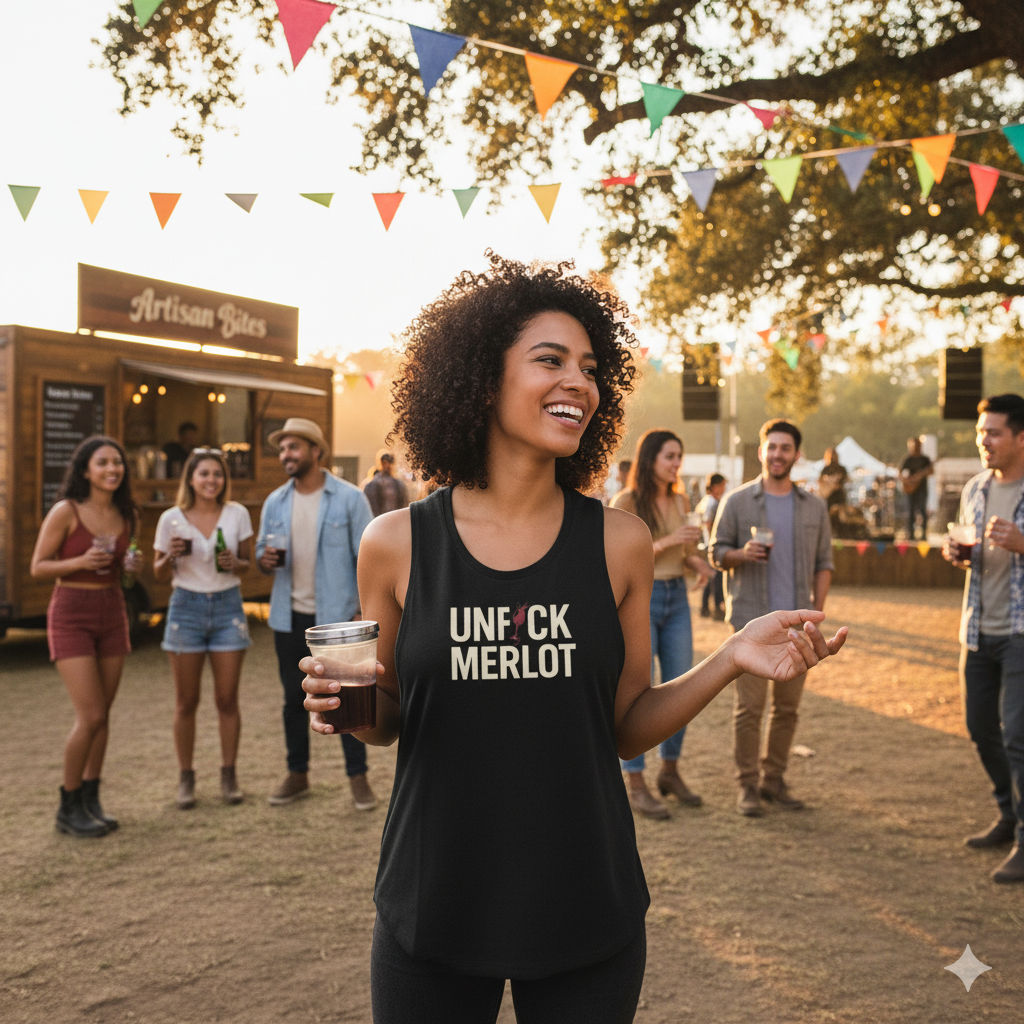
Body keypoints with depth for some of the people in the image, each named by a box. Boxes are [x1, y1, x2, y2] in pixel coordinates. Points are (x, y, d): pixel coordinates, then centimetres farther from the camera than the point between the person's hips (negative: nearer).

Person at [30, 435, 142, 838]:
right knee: (90, 716, -10)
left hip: (112, 614, 6)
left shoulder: (126, 515, 5)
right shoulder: (65, 512, -12)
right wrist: (81, 562, -23)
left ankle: (91, 800, 21)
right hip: (71, 615, -6)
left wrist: (132, 564, -3)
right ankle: (69, 809, 7)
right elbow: (37, 567, -8)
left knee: (102, 716, 8)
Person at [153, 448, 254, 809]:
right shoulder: (172, 519, -2)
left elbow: (247, 562, 8)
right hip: (187, 606, -1)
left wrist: (235, 563, -14)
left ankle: (229, 775, 15)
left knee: (227, 699, 3)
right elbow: (160, 574, 6)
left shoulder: (237, 514, 0)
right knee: (186, 702, 4)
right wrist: (171, 555, -14)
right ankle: (186, 778, 14)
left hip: (228, 606, 1)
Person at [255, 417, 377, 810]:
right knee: (294, 699, 12)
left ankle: (358, 776, 11)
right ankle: (297, 774, 23)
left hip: (336, 616, -4)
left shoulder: (349, 498, -5)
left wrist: (366, 608, -12)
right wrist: (265, 560, -9)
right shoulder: (275, 502, 8)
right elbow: (263, 554, 15)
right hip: (290, 616, 4)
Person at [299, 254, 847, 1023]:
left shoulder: (619, 543, -4)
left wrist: (730, 662, -13)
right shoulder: (396, 545, -6)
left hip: (586, 913, 1)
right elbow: (386, 722, 5)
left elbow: (626, 727, 0)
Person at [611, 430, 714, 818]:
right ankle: (636, 786, 5)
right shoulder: (626, 502, -9)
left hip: (677, 599, 6)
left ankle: (670, 771, 26)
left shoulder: (680, 502, 10)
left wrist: (697, 563, -4)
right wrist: (666, 541, -20)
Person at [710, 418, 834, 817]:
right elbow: (717, 553, 4)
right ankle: (747, 785, 5)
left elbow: (823, 562, 12)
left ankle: (774, 779, 19)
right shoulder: (737, 502, 2)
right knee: (749, 706, -4)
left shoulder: (814, 507, 10)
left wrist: (817, 610, 2)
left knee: (787, 707, 7)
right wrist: (742, 553, -18)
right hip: (751, 621, -3)